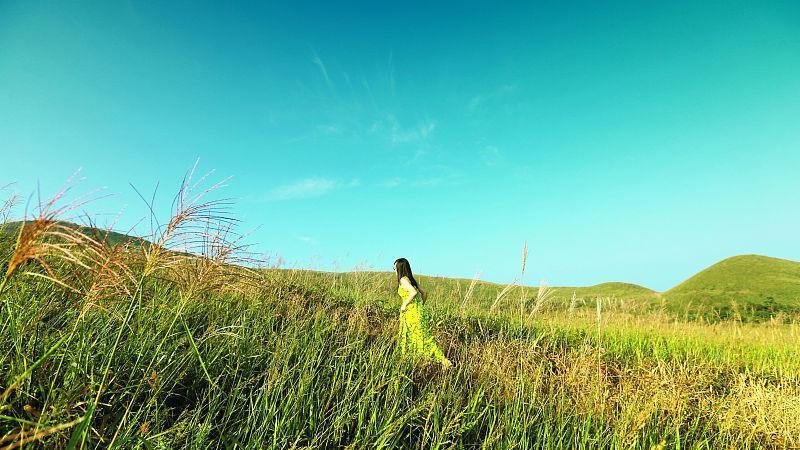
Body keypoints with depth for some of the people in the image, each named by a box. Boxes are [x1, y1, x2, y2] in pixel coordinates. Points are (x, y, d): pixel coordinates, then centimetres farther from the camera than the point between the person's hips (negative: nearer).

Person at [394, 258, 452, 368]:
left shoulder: (403, 280, -13)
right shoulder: (411, 279, 12)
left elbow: (413, 292, -29)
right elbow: (424, 293, 17)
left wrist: (404, 305, -18)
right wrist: (421, 306, 23)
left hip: (413, 313, -9)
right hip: (418, 311, 9)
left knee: (423, 339, -2)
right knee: (407, 338, 19)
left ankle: (444, 361, 2)